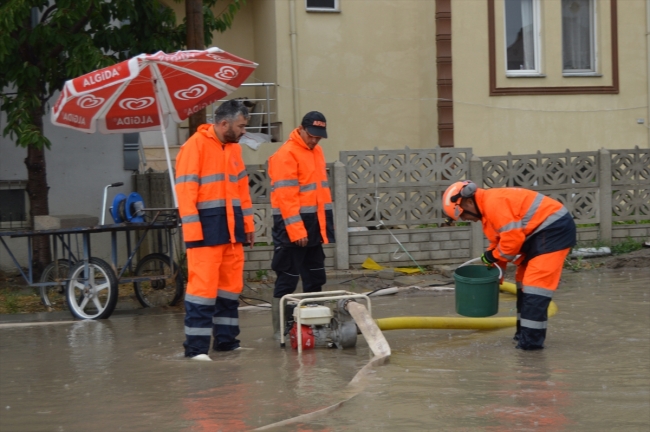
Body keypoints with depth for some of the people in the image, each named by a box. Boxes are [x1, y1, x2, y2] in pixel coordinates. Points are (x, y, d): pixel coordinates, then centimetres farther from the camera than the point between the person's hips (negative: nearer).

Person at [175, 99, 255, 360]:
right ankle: (196, 346, -6)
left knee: (231, 284, 9)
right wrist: (192, 230, -18)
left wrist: (248, 224, 15)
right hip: (206, 228, -8)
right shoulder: (196, 146, -9)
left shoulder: (234, 148, 15)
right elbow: (185, 191, -13)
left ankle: (226, 339, 18)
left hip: (232, 227, 8)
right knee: (203, 285, -9)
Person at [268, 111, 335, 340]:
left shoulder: (316, 152, 13)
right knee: (287, 279, -5)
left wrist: (326, 225, 16)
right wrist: (296, 230, -23)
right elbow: (286, 197, -19)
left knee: (316, 277, 12)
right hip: (292, 226, -9)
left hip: (314, 225, 9)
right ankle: (279, 329, -1)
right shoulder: (286, 154, -14)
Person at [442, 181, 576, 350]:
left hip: (555, 228, -11)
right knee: (524, 278, 17)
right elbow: (500, 240, 22)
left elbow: (513, 238, -23)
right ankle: (525, 333, 25)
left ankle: (531, 340, -12)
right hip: (542, 231, 11)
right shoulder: (488, 207, 13)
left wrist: (493, 256, -8)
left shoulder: (494, 202, -20)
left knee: (535, 282, -13)